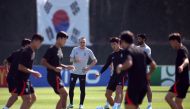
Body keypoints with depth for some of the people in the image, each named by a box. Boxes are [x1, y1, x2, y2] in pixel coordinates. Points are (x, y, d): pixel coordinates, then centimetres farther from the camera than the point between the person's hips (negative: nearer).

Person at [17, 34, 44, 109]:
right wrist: (33, 72, -19)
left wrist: (34, 73, 11)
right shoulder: (26, 52, -18)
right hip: (21, 79, -10)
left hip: (26, 79, 10)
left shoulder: (32, 52, 12)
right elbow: (20, 67, -22)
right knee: (27, 100, -13)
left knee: (33, 98, 13)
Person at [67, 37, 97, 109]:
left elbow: (95, 61, 4)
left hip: (82, 73, -1)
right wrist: (75, 60, -25)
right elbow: (71, 59, -3)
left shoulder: (88, 51, -2)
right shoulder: (75, 49, 1)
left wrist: (88, 68, -7)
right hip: (74, 72, 1)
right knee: (71, 88, -1)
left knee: (82, 89, -2)